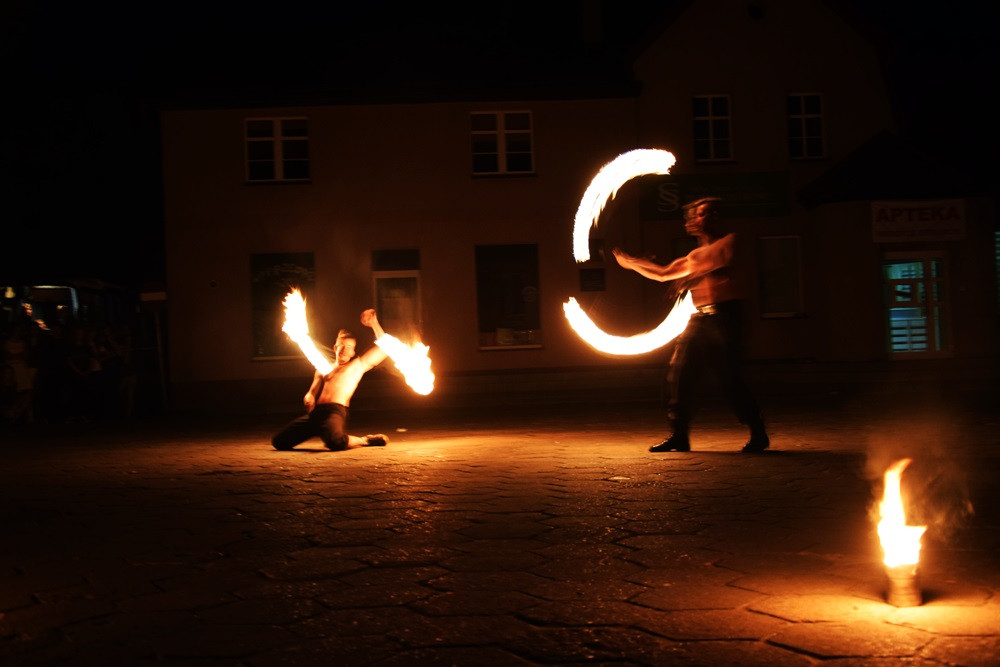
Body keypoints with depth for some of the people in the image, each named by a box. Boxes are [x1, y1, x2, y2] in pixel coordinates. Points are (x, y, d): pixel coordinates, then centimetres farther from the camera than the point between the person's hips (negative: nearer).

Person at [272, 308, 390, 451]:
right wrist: (309, 398, 0)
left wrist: (373, 324, 12)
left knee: (336, 442, -39)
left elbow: (384, 347, 12)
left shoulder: (357, 365, 17)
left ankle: (365, 440, -6)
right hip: (315, 412, 6)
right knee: (279, 441, -3)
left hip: (336, 411, -6)